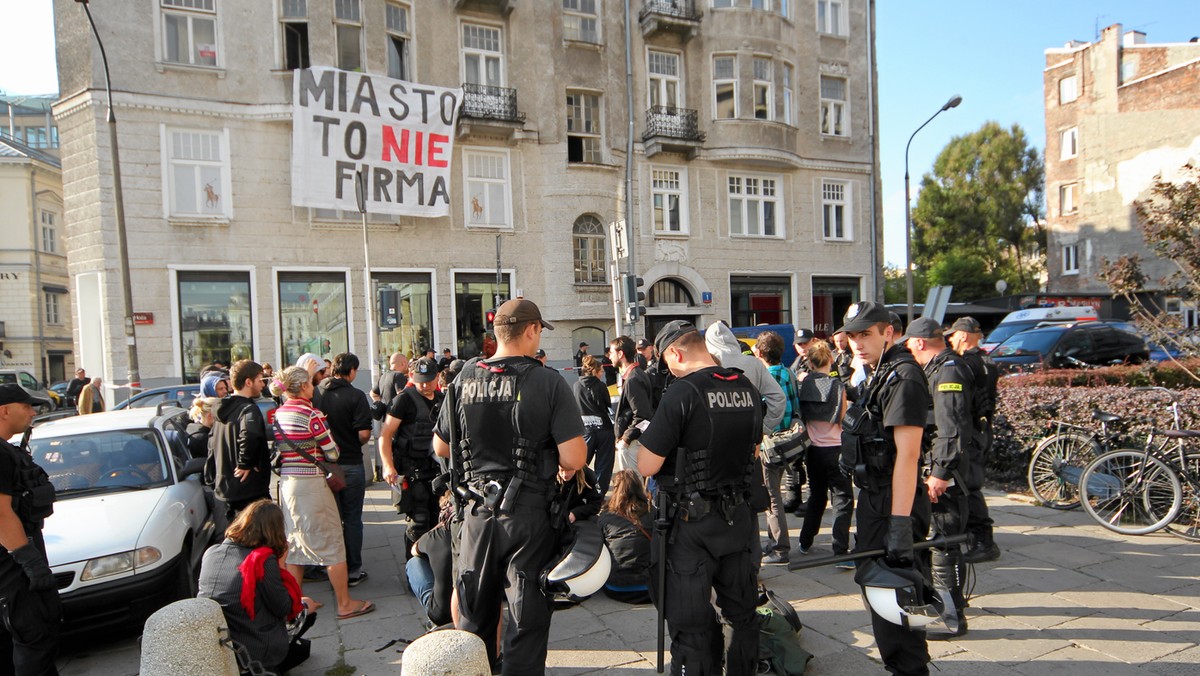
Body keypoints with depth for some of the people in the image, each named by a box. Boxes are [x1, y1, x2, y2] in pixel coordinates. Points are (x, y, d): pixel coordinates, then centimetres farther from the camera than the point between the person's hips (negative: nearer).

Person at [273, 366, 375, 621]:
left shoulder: (278, 414, 6)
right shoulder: (311, 414, -15)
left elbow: (279, 448, 13)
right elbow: (332, 454, -10)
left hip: (286, 482, 7)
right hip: (311, 483, -7)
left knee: (293, 543, 17)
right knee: (332, 544, 2)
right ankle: (345, 604, 9)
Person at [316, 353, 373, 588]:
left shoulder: (318, 393, -1)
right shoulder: (355, 395, -14)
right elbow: (364, 433, -19)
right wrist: (356, 444, 3)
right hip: (350, 463, -4)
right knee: (352, 518, 7)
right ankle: (353, 570, 13)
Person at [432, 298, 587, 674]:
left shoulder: (465, 379, -1)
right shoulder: (548, 382, -13)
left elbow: (441, 447, 9)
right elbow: (574, 459, -18)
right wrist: (554, 458, 3)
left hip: (479, 511, 4)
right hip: (529, 513, -4)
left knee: (474, 618, 20)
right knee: (527, 619, 10)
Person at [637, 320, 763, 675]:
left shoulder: (682, 393, -19)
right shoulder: (748, 388, 2)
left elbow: (646, 466, -18)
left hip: (692, 523, -6)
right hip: (739, 516, 7)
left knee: (691, 626, 5)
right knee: (742, 614, 21)